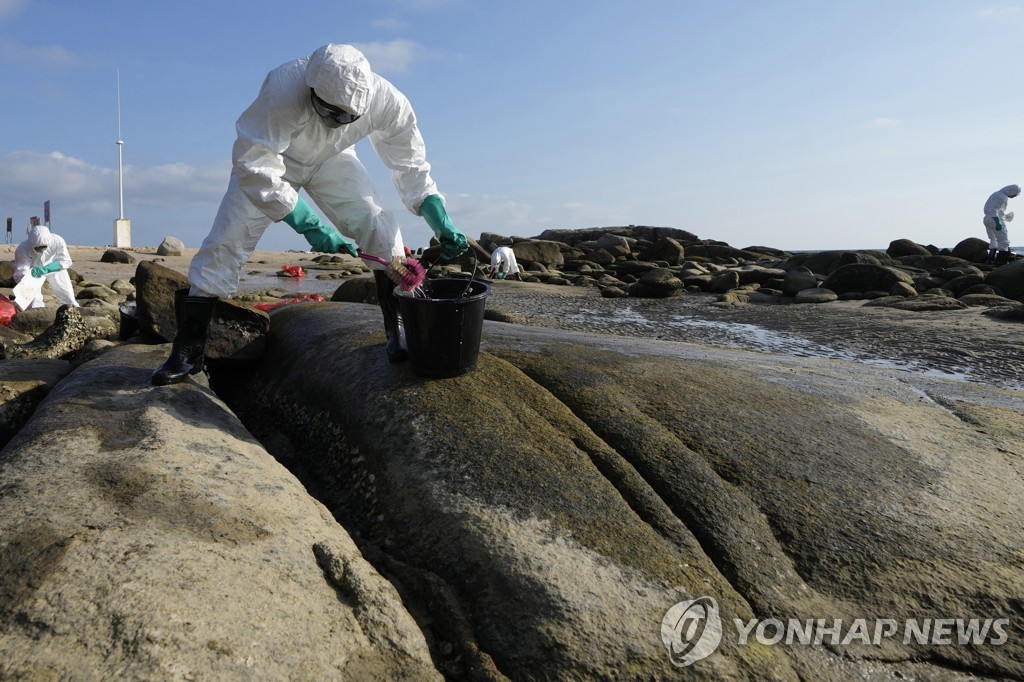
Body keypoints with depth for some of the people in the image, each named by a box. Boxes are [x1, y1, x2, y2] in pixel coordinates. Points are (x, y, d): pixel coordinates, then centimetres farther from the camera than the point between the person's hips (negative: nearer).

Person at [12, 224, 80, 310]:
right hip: (34, 270, -1)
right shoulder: (23, 249, -35)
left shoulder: (58, 241, -35)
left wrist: (45, 269, -43)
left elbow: (66, 261, -29)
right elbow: (20, 272, -33)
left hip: (55, 267, 1)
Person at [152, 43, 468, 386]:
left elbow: (411, 164, -14)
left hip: (332, 159, 3)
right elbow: (254, 165, -37)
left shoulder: (387, 100, -30)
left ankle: (400, 331, -5)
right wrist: (308, 225, -41)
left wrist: (442, 224, -20)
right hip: (269, 156, -2)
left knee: (380, 230, -17)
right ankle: (188, 350, 3)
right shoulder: (283, 88, -42)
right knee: (226, 241, -9)